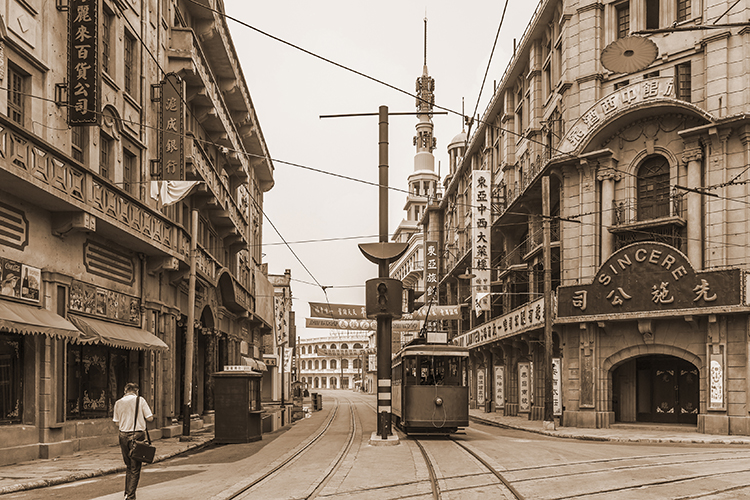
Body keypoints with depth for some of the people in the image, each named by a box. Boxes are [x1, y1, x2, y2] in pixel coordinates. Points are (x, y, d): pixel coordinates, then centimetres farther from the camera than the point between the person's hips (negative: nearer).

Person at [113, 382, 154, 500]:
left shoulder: (118, 402, 5)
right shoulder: (140, 400, -3)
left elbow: (117, 422, 9)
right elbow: (150, 418, -5)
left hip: (123, 435, 3)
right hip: (137, 435, -3)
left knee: (128, 466, 18)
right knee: (135, 468, 2)